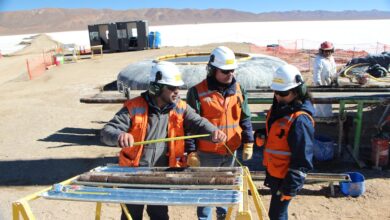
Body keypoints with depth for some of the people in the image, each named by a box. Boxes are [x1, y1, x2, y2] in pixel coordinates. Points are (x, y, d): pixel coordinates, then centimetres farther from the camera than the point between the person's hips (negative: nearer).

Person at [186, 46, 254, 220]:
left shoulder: (238, 90, 3)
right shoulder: (197, 92, -13)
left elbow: (245, 119, 9)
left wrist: (248, 143, 4)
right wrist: (191, 151, -11)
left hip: (231, 151, 5)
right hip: (207, 153, -5)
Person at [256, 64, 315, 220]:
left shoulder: (300, 120, -24)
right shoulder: (278, 108, 3)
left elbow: (302, 158, -22)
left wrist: (291, 186, -19)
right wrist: (261, 136, -2)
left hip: (285, 177, -8)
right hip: (273, 172, 9)